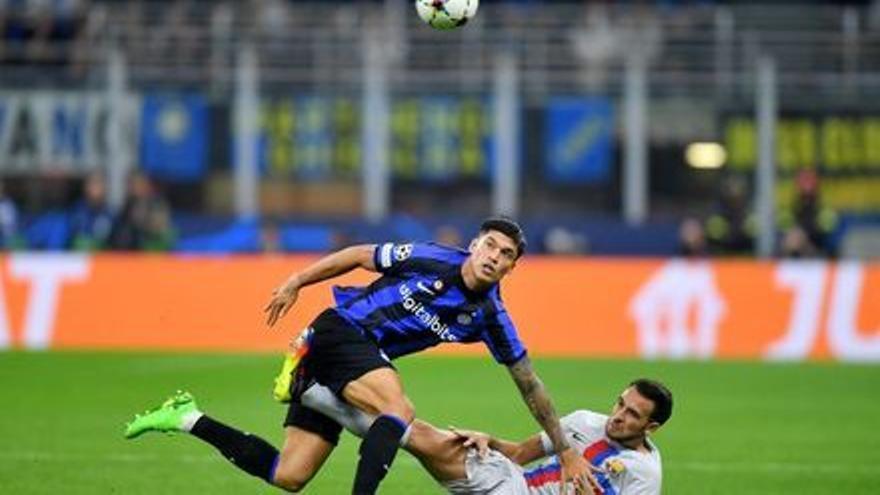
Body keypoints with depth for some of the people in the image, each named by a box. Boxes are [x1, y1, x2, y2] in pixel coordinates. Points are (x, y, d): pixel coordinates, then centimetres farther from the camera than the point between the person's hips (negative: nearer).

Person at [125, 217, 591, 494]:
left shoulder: (488, 316, 1)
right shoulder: (431, 260, -11)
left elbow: (529, 383, 6)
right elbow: (360, 255, 3)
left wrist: (566, 451, 6)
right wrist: (296, 283, 3)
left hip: (365, 357, 6)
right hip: (338, 331, -6)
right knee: (399, 409, -33)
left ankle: (190, 420, 11)